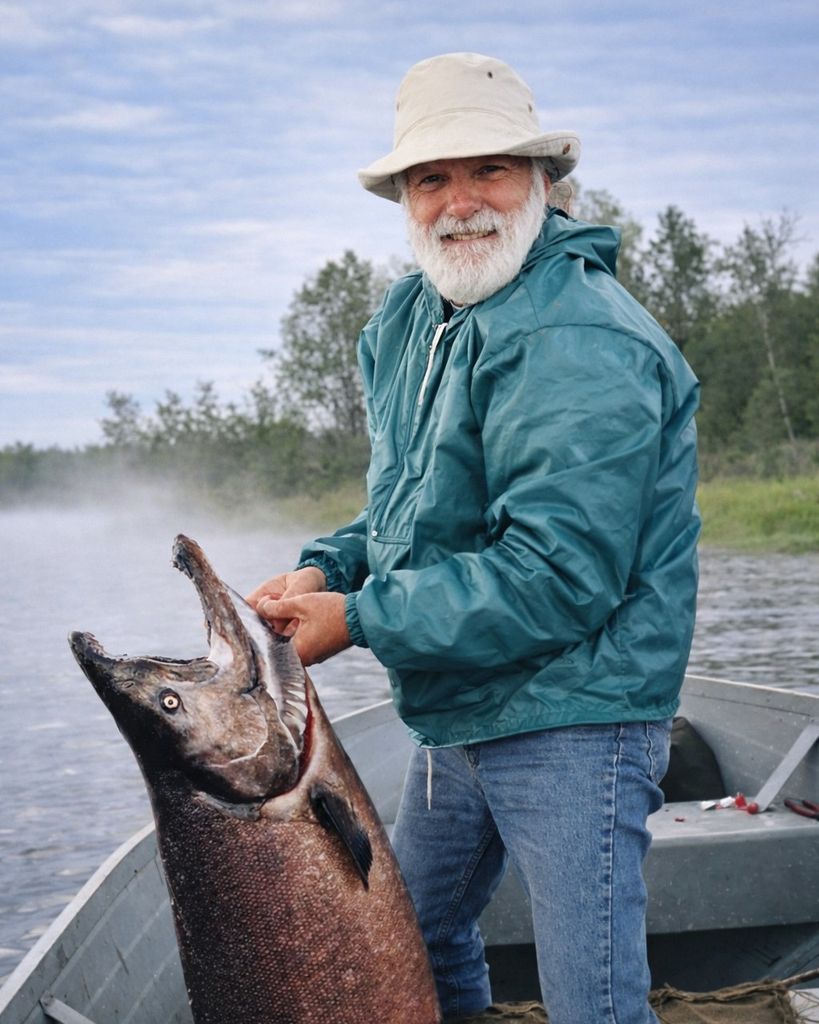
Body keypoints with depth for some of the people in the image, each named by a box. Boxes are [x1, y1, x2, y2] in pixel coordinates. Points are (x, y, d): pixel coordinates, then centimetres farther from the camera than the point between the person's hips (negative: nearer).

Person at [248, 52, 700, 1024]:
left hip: (570, 723, -9)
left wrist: (360, 619, -21)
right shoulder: (407, 321, 9)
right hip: (452, 719, 9)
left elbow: (556, 576, -26)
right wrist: (328, 568, -1)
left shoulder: (579, 340, -21)